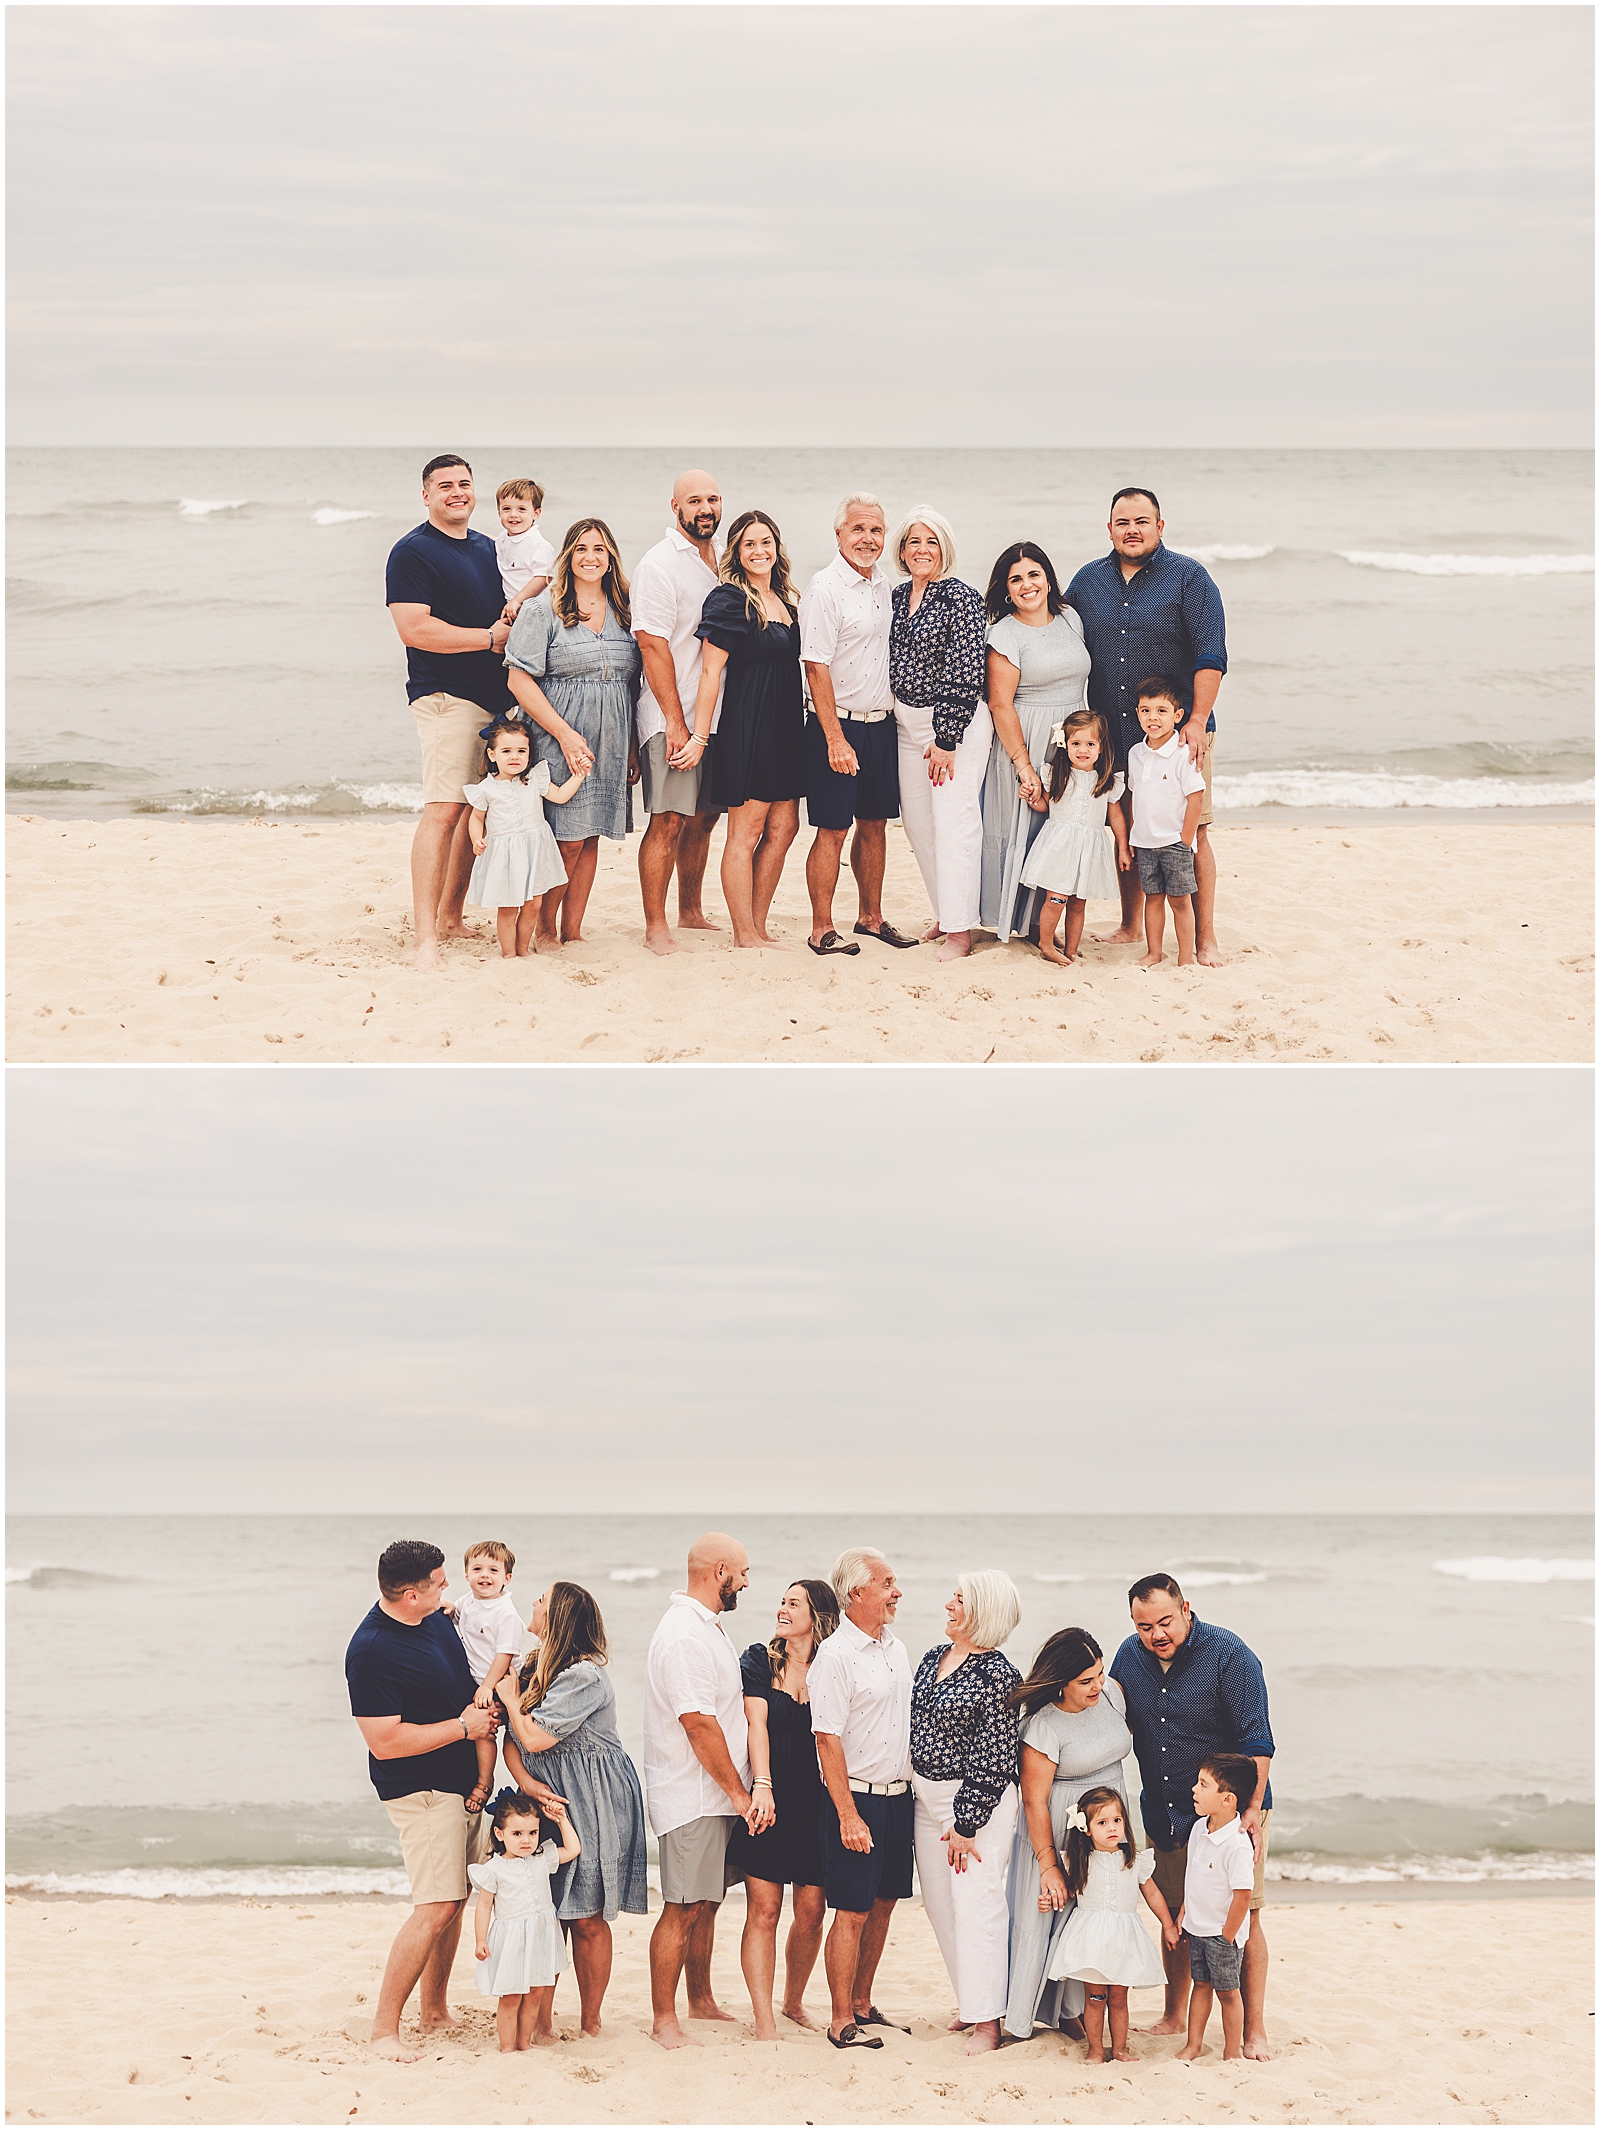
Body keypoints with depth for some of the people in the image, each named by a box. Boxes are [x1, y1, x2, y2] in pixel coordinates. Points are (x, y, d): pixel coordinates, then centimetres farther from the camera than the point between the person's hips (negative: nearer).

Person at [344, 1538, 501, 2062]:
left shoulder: (437, 1618, 4)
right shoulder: (370, 1652, -23)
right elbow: (385, 1742, -24)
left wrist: (483, 1708, 6)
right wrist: (463, 1726, -18)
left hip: (464, 1781, 9)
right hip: (421, 1791, -9)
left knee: (454, 1898, 14)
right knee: (437, 1908, -13)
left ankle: (435, 2008, 27)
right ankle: (384, 2028, -7)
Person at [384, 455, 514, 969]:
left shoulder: (487, 548, 19)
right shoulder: (412, 552, -6)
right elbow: (414, 629, -16)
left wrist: (511, 623, 6)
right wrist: (491, 637, -12)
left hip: (496, 693, 8)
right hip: (447, 695, -8)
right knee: (444, 810, -15)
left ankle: (450, 916, 20)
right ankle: (426, 936, -17)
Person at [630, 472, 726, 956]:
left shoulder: (723, 557, 13)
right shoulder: (659, 566, -11)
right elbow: (653, 646, -15)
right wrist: (676, 722, -19)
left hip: (717, 714, 7)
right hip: (671, 718, -7)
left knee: (703, 817, 13)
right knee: (669, 821, -9)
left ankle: (690, 912, 26)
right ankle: (655, 928, -6)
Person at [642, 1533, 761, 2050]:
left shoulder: (705, 1628, 16)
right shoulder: (684, 1635, -18)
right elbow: (698, 1724, -21)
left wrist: (743, 1791, 19)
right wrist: (738, 1792, -14)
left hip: (717, 1795, 10)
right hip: (692, 1798, -10)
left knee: (705, 1903, 17)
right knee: (684, 1908, -6)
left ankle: (701, 2001, 29)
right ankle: (663, 2020, 0)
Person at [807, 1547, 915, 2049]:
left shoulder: (896, 1649, 12)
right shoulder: (835, 1656, -13)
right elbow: (828, 1741, -16)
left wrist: (914, 1790, 16)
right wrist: (848, 1815, -19)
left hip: (898, 1796, 8)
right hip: (857, 1798, -8)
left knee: (883, 1905, 12)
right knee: (852, 1913, -3)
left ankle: (862, 2005, 23)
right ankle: (841, 2021, 4)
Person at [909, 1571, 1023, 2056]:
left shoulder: (997, 1675, -15)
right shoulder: (934, 1657, 8)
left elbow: (993, 1758, -16)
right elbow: (912, 1721, 16)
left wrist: (966, 1824, -16)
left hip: (976, 1801, -8)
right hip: (927, 1797, 8)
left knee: (976, 1905, -6)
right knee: (940, 1903, 11)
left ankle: (986, 2021, 0)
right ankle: (970, 2001, 25)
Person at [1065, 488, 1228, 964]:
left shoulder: (1189, 577, -2)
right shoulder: (1088, 581, 11)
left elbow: (1210, 656, -8)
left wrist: (1197, 721, -16)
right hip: (1113, 735, 4)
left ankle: (1204, 937, 0)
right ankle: (1130, 926, 22)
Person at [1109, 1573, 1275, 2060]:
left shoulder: (1230, 1656, -16)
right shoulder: (1130, 1656, 1)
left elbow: (1256, 1742, -16)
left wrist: (1252, 1811, -19)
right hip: (1164, 1815, 5)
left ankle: (1254, 2030, 2)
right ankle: (1174, 2018, 25)